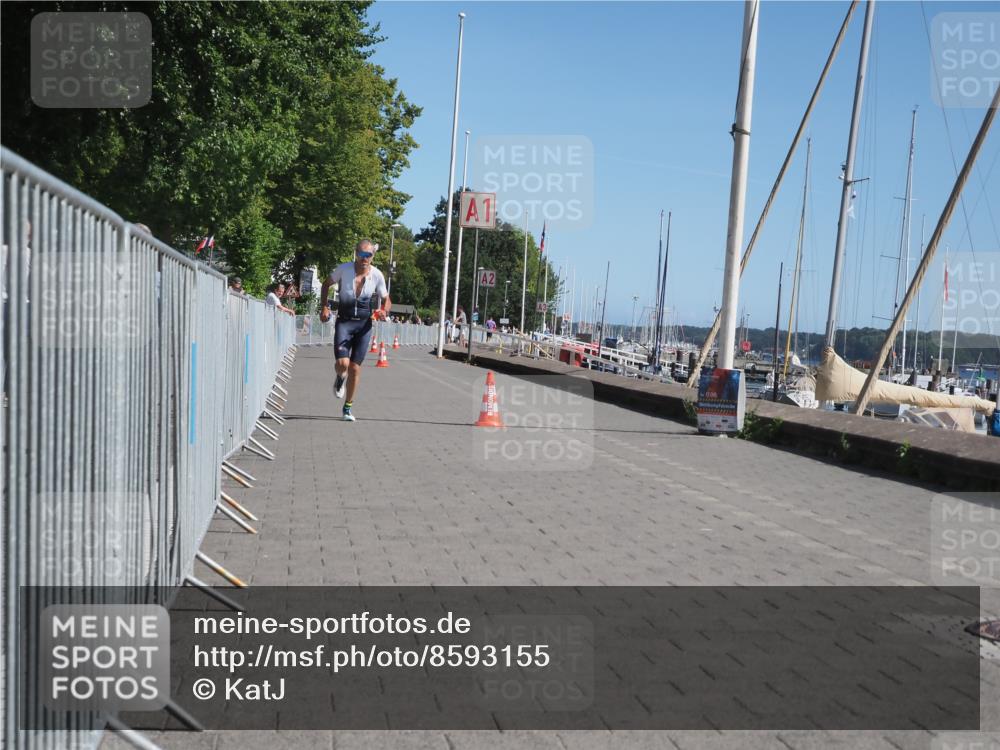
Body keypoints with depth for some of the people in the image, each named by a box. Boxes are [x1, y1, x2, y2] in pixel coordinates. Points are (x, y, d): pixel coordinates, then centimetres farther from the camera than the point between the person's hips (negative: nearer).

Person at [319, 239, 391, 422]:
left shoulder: (377, 275, -5)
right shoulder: (344, 269, -8)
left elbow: (387, 300, 7)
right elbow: (326, 284, 9)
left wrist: (384, 311, -15)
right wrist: (325, 307, -3)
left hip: (364, 324, 1)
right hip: (344, 322, -1)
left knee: (355, 367, 3)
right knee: (342, 363, -18)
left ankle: (348, 407, 20)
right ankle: (340, 378, 22)